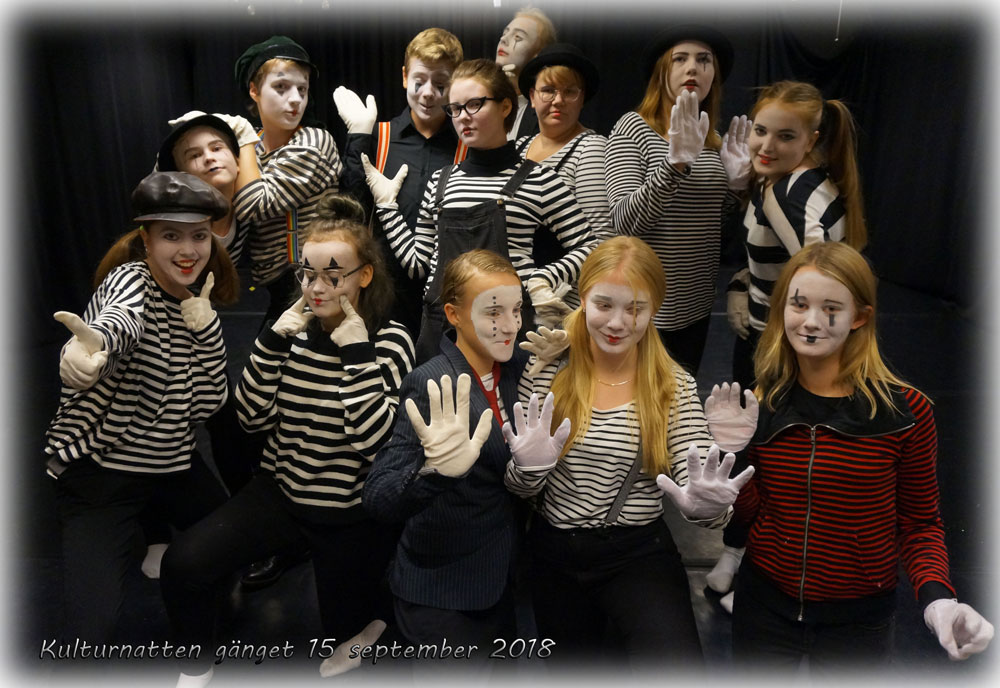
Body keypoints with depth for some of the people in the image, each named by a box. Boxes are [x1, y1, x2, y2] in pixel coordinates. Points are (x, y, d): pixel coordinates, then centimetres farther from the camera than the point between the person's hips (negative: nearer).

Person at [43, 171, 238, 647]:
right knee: (93, 625, -14)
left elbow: (209, 402, -2)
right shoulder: (130, 280, -16)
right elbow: (122, 319, -42)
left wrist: (205, 325, -16)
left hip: (173, 463, 7)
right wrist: (92, 344, -65)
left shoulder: (195, 302, 4)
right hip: (100, 468, -6)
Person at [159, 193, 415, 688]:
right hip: (282, 492, 3)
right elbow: (252, 417, -7)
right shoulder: (296, 328, -4)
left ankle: (376, 604, 48)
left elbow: (372, 439, -25)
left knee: (344, 639, 13)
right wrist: (273, 339, -17)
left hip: (352, 513, -2)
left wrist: (357, 352, -29)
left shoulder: (390, 340, -15)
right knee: (183, 563, -18)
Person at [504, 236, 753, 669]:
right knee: (572, 661, 21)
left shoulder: (676, 387, -7)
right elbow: (521, 489, -3)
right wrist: (529, 469, -24)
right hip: (556, 554, 2)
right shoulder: (546, 373, -7)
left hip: (640, 554, -1)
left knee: (676, 665, -23)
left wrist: (706, 505, -33)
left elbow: (699, 495, -11)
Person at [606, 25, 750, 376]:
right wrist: (676, 162, -33)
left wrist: (736, 184, -3)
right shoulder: (633, 127, -12)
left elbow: (713, 220, 15)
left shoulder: (712, 138, 8)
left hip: (697, 303, 7)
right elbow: (625, 221, -23)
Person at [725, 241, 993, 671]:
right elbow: (747, 512, -4)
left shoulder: (905, 411, -15)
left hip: (858, 617, -1)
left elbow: (920, 524, -4)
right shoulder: (759, 404, -9)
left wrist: (936, 598, -20)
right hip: (764, 603, 2)